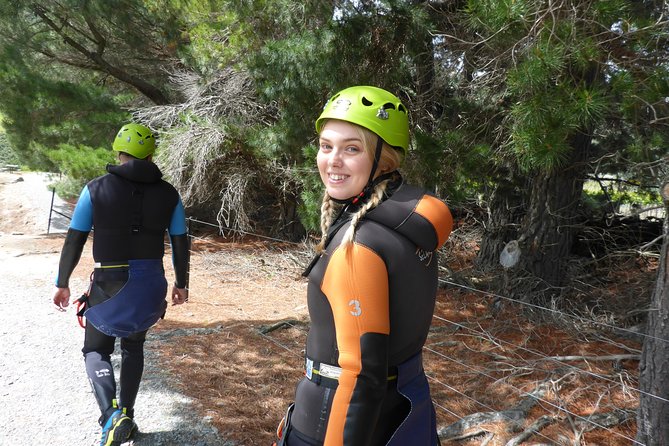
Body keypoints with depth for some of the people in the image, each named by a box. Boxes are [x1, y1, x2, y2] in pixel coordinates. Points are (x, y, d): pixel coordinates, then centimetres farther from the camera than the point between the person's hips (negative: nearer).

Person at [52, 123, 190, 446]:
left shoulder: (96, 189, -6)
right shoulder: (168, 194, 0)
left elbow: (74, 240, -4)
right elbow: (180, 243, 4)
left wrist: (62, 282, 7)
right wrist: (181, 283, 16)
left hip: (110, 283, -3)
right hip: (150, 284, 3)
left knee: (96, 349, 12)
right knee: (133, 347, 22)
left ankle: (111, 415, -10)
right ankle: (126, 417, 27)